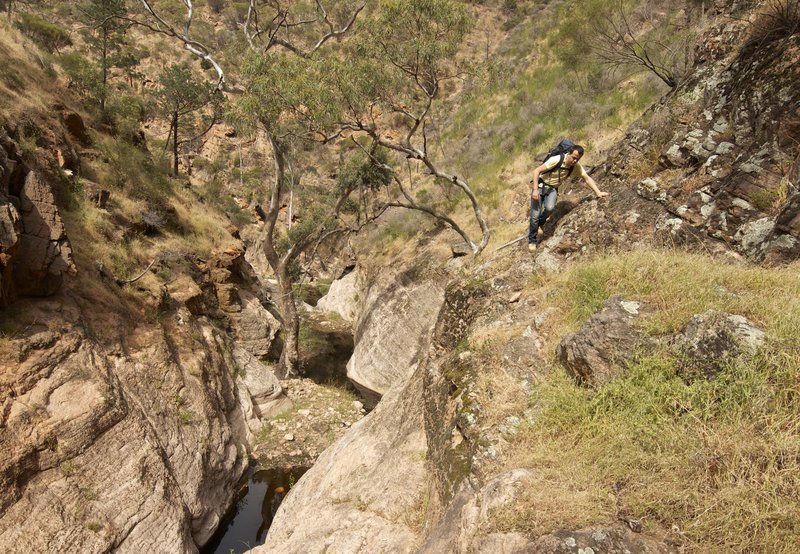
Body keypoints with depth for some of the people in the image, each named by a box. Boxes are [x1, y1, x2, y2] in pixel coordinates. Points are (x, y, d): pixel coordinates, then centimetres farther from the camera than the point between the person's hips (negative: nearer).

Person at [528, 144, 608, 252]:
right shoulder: (556, 160, -24)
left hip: (552, 189, 4)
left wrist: (598, 192, -15)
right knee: (535, 215, -10)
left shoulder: (576, 166, -9)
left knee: (549, 208, -27)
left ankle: (539, 223, 5)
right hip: (540, 185, -4)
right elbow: (536, 171, -22)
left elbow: (587, 178, -2)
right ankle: (532, 240, 11)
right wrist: (535, 190, -28)